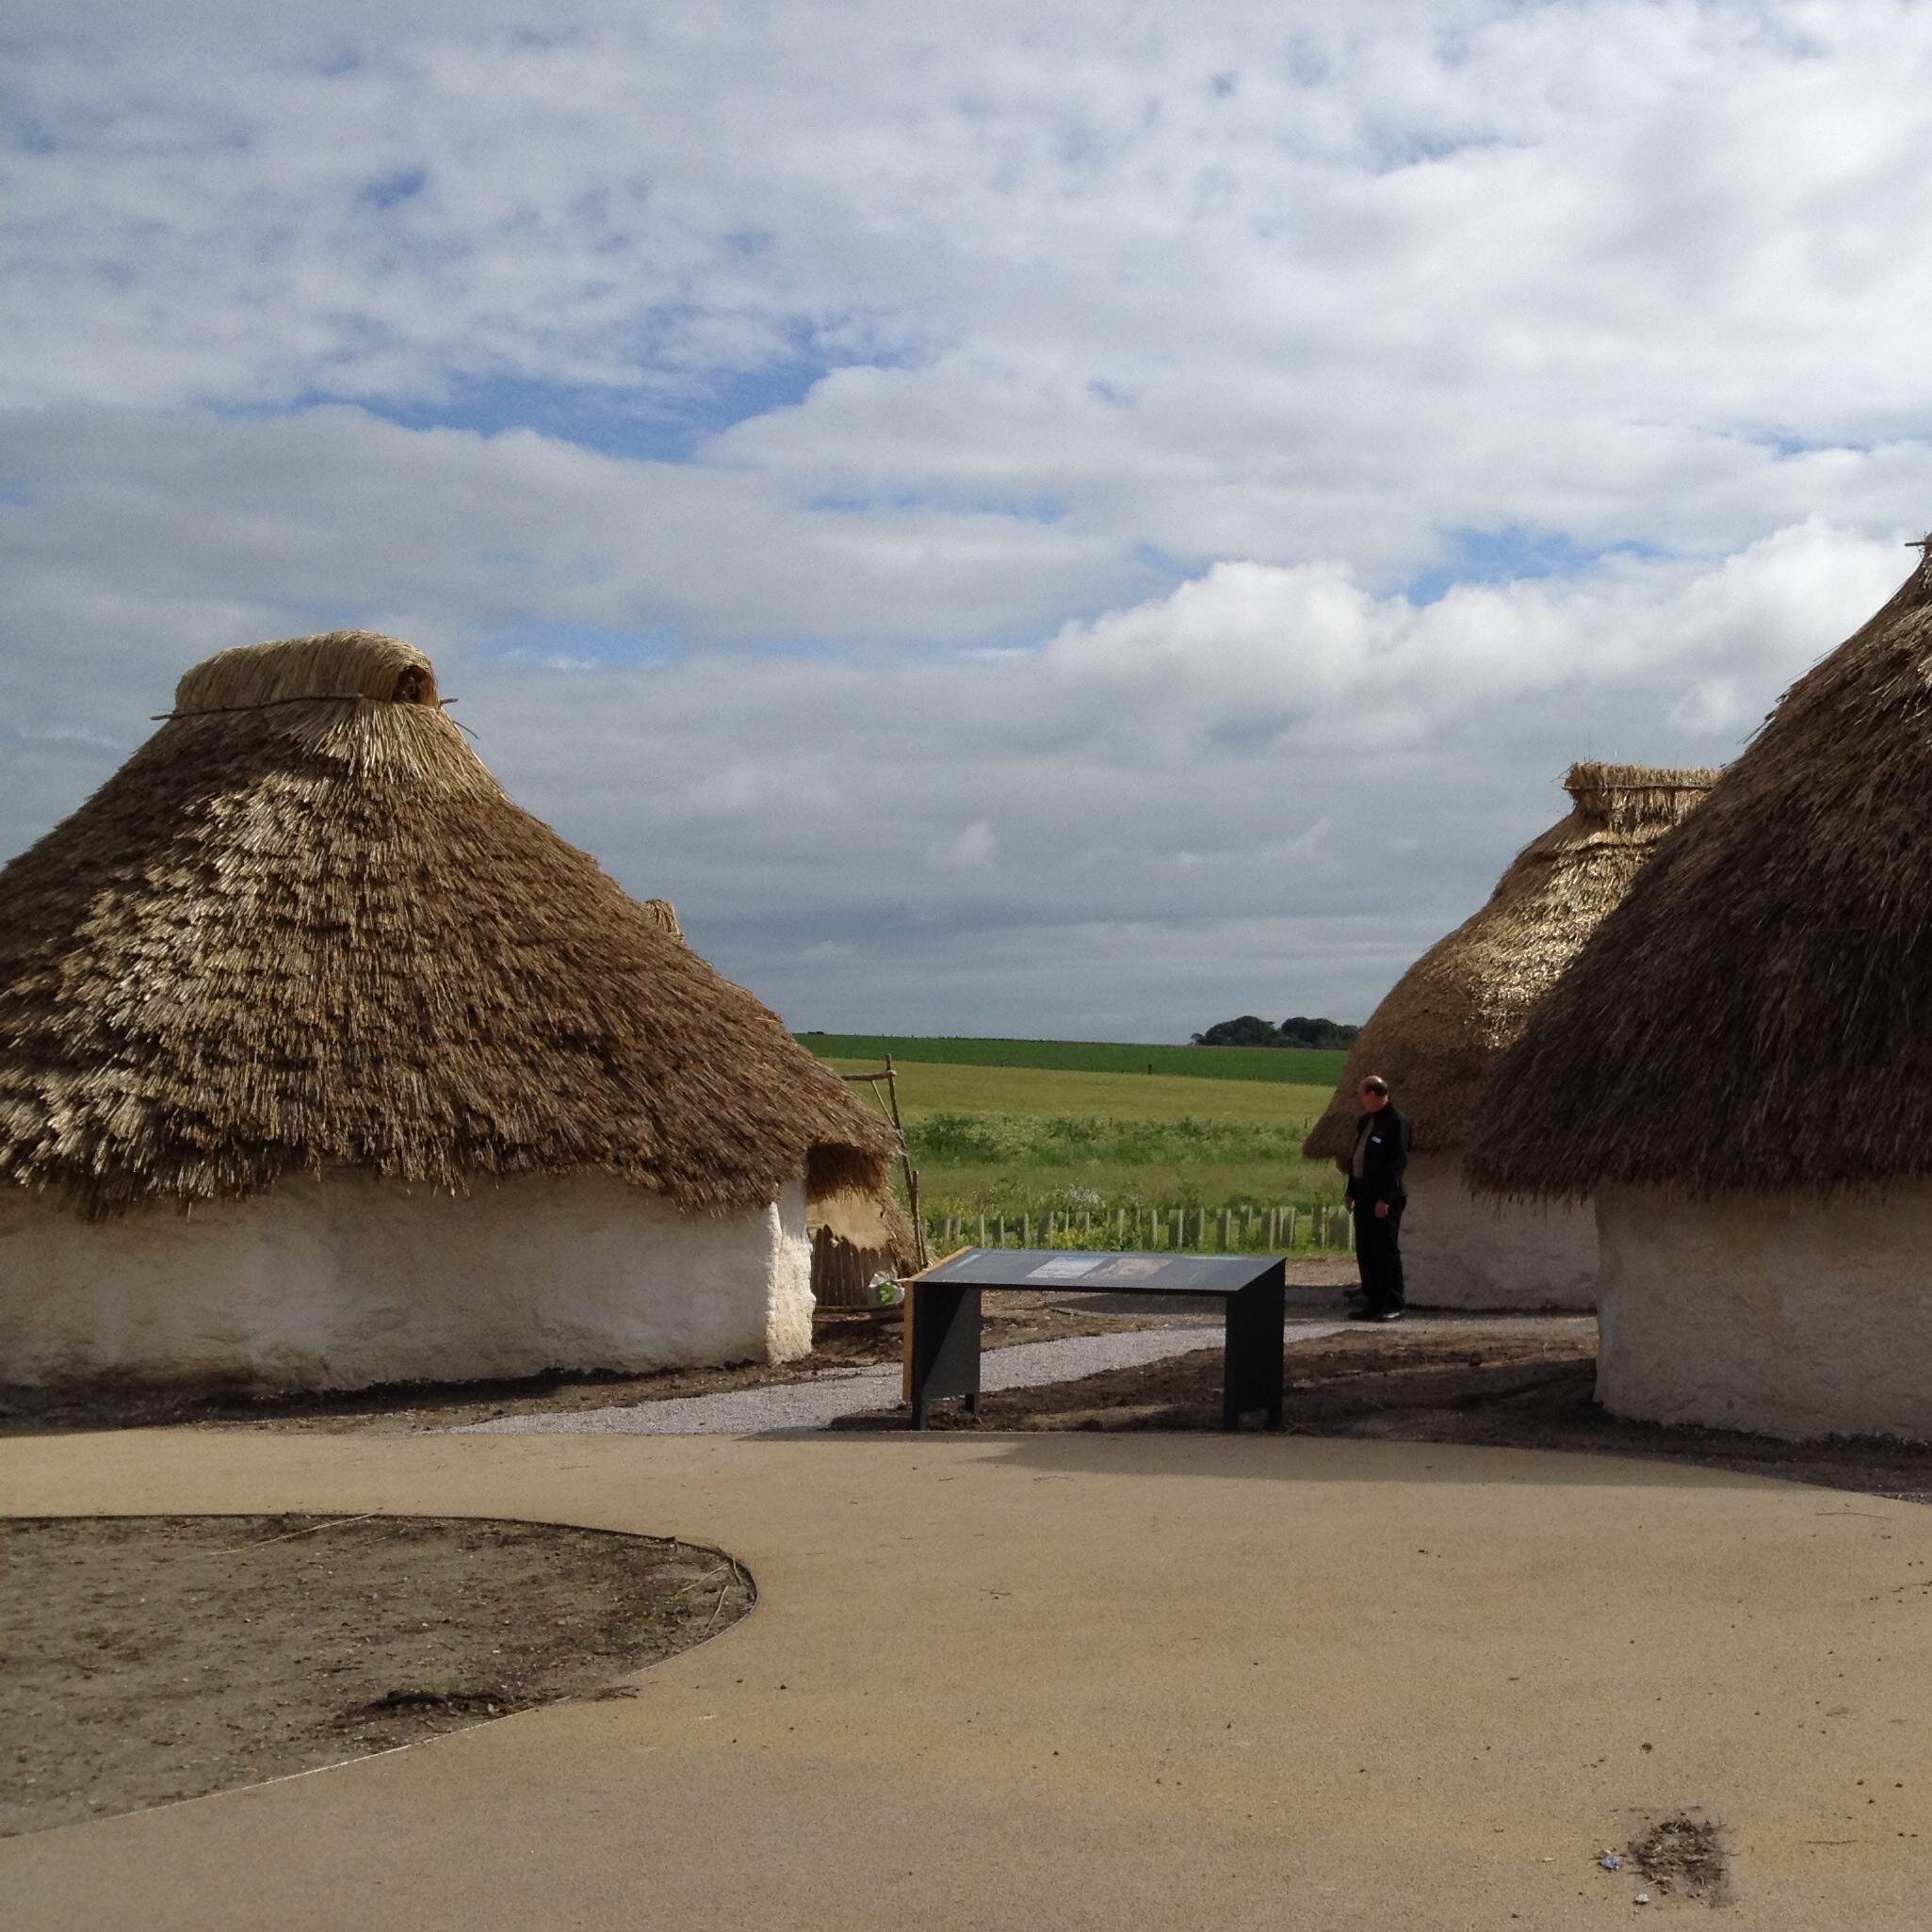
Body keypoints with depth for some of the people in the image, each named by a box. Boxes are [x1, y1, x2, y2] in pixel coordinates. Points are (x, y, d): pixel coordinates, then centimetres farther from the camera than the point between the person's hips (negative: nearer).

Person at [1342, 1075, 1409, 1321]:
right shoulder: (1365, 1121, 17)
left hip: (1384, 1199, -9)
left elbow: (1397, 1162, -17)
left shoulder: (1396, 1121, -12)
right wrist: (1351, 1192, 18)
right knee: (1365, 1252, 10)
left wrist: (1385, 1198, -20)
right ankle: (1372, 1303, 16)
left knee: (1386, 1250, -6)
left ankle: (1393, 1307, -1)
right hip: (1364, 1196, 9)